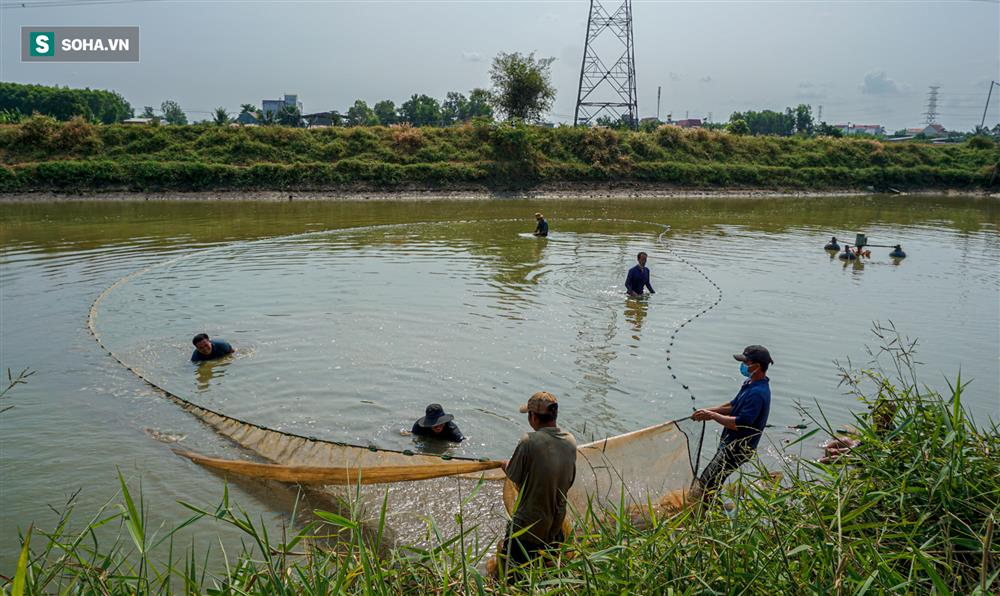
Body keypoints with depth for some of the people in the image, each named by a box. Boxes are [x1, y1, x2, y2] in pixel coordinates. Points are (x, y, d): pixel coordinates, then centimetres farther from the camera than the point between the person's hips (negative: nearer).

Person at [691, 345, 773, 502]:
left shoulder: (758, 393, -25)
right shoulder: (750, 383, 8)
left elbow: (740, 424, -30)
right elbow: (733, 406, 19)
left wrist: (712, 415, -21)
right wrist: (709, 410, 7)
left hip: (739, 448, -10)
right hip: (732, 444, 10)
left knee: (707, 485, -7)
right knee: (707, 480, 21)